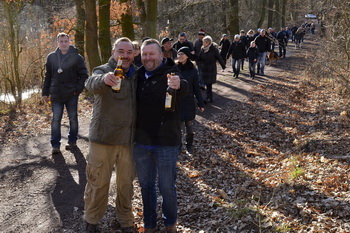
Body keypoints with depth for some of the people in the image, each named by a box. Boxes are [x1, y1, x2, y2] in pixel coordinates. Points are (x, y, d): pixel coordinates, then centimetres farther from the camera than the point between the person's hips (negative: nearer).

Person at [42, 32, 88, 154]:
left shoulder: (77, 57, -4)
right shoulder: (51, 57, 4)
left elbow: (84, 75, -3)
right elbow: (48, 76, 9)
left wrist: (78, 89, -12)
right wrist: (45, 92, 7)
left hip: (71, 95, -2)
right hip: (56, 95, 2)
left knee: (73, 118, 10)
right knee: (56, 119, 2)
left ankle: (72, 141, 24)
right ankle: (55, 145, 8)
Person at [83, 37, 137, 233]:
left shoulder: (136, 75, 6)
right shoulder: (103, 70, -9)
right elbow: (92, 83, -33)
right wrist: (104, 79, -57)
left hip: (128, 139, 4)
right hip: (103, 138, -4)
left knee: (126, 182, 16)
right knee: (98, 182, 8)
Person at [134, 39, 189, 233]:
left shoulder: (170, 73, -10)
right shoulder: (138, 75, 4)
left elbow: (185, 89, -32)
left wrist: (179, 85, -55)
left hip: (166, 142, -4)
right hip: (141, 141, 5)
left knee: (166, 186, 9)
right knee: (146, 184, 17)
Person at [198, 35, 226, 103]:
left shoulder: (214, 49, -11)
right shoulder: (203, 49, 5)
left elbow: (219, 58, -4)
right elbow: (199, 59, 7)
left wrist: (223, 66, 4)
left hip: (211, 70, -5)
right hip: (204, 69, 5)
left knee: (209, 84, -7)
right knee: (208, 85, 11)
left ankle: (207, 98, -6)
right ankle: (210, 98, 20)